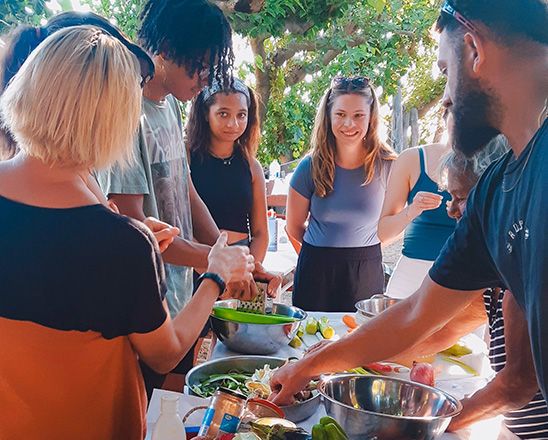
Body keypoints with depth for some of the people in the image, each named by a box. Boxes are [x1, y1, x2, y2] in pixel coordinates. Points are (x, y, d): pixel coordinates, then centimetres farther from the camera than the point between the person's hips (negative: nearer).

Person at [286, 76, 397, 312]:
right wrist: (325, 248, 9)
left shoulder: (387, 165, -8)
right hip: (317, 269, 0)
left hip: (367, 272, 0)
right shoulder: (311, 166, -8)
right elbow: (294, 227, 4)